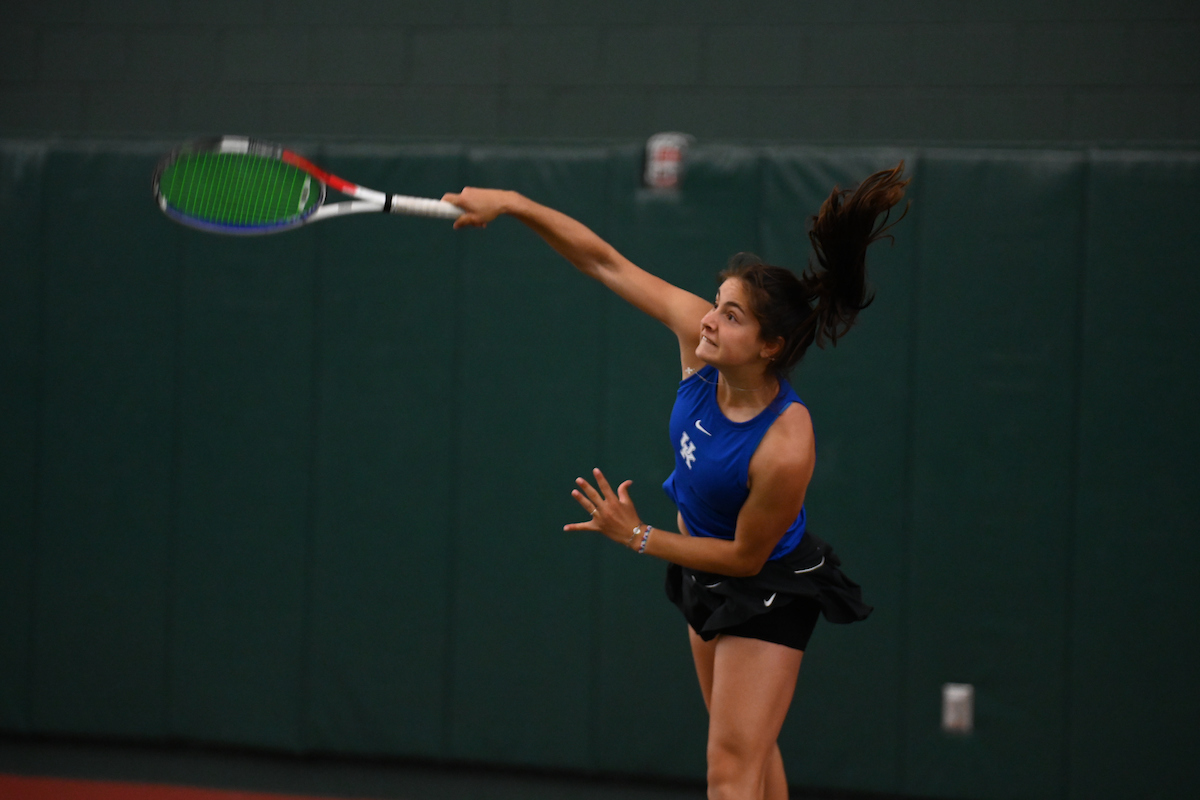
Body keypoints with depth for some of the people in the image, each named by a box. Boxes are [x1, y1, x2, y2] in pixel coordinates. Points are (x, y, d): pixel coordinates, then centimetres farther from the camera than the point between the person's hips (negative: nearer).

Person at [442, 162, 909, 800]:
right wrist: (512, 205, -20)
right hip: (704, 572, 8)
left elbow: (745, 555, -24)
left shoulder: (785, 448, -38)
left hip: (768, 588, -8)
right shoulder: (697, 332, -22)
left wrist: (637, 537, -22)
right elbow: (605, 262, -14)